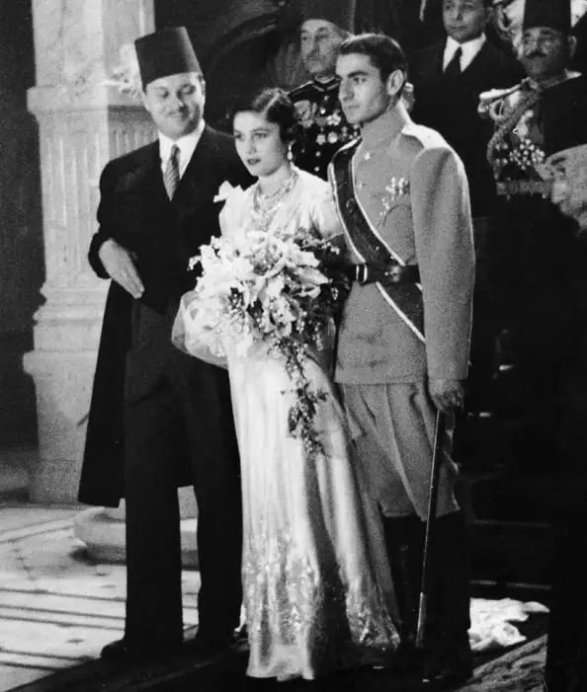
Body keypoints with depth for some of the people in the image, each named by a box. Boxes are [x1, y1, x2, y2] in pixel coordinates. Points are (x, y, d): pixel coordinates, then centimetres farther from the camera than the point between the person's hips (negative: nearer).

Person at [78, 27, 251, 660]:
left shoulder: (237, 161, 0)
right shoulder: (123, 174, 16)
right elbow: (105, 239, 18)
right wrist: (107, 249, -5)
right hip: (145, 345, 4)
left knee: (220, 488, 4)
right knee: (144, 488, 3)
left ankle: (219, 623, 13)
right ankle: (152, 626, 8)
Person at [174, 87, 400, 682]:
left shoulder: (317, 197, -3)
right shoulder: (233, 208, 14)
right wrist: (204, 309, 2)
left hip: (305, 360, -5)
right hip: (250, 367, 5)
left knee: (310, 488, -5)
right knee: (266, 494, 8)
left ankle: (332, 632, 5)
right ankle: (282, 638, 17)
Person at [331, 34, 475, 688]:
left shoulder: (429, 156, -6)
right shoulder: (342, 164, 16)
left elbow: (449, 267, -11)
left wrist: (445, 365, -16)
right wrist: (329, 349, 7)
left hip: (410, 342, -7)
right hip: (355, 345, 7)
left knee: (433, 498, -2)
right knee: (388, 500, 12)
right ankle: (401, 636, 21)